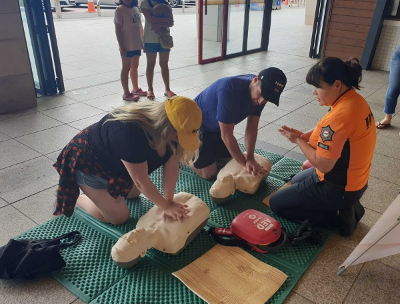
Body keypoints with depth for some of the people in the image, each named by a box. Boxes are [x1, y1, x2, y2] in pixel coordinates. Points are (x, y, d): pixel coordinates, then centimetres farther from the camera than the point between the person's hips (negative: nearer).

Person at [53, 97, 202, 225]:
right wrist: (166, 206, -23)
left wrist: (169, 200, -18)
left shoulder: (172, 130, -19)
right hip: (87, 163, -7)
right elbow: (141, 181, -32)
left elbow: (171, 165, -13)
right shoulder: (131, 134, -42)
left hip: (113, 161, 8)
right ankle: (75, 198, 17)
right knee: (118, 217, -2)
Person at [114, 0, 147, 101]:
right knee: (126, 68, 0)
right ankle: (126, 93, 7)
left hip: (137, 44, 7)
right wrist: (121, 46, -17)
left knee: (135, 66, 17)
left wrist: (143, 41, 13)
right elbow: (118, 30, -13)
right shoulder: (120, 10, -9)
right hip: (127, 45, -7)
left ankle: (136, 89, 30)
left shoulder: (136, 9, 10)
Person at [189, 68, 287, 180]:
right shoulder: (229, 90, -40)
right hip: (196, 125, -7)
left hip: (216, 128, 7)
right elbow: (226, 135, -34)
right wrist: (244, 164, -26)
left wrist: (250, 158, -21)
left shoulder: (261, 94, -16)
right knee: (209, 173, -5)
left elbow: (252, 128, -11)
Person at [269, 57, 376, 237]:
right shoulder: (354, 100, -3)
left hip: (338, 188, -9)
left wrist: (298, 140, -14)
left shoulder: (340, 115, -32)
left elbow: (323, 164, -27)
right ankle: (347, 207, 17)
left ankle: (339, 217, 3)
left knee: (276, 204, 3)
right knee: (296, 181, 32)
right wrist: (305, 136, -5)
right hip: (351, 178, 9)